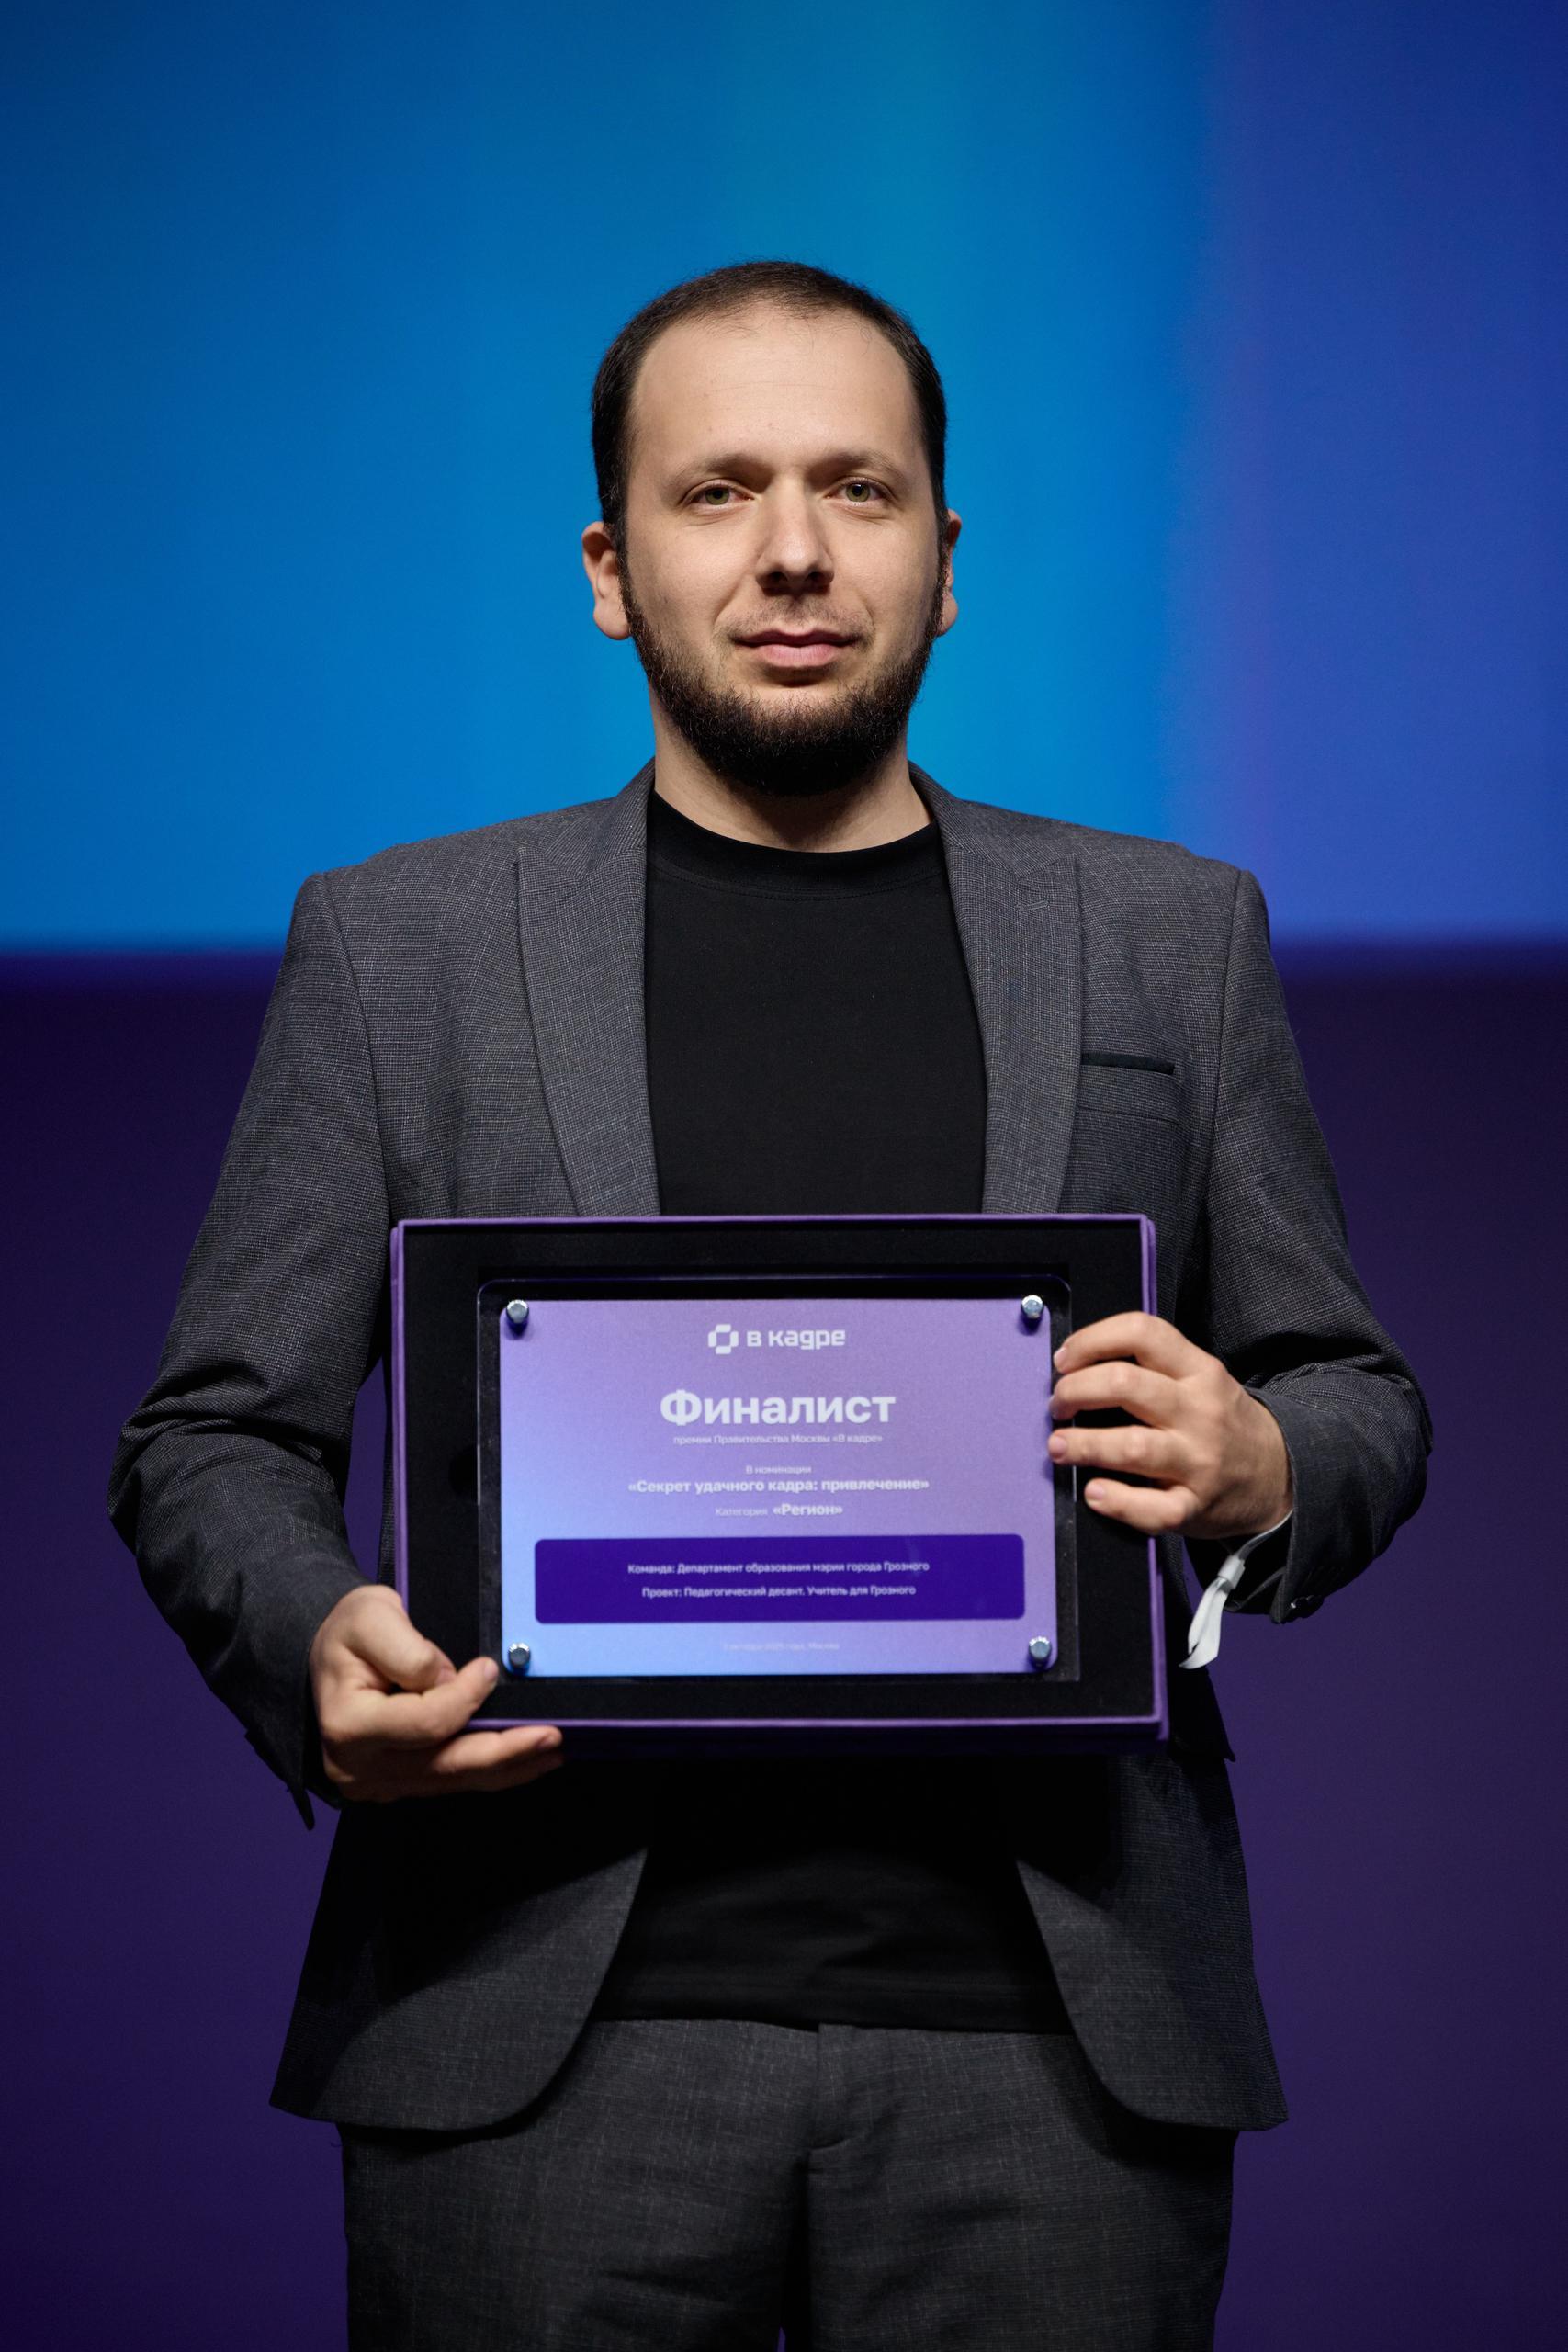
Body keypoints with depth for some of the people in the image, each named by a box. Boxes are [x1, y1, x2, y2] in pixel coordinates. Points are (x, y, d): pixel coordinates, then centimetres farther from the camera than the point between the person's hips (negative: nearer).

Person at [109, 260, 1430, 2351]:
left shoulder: (1173, 940, 13)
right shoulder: (395, 947, 10)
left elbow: (1359, 1393, 16)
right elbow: (214, 1439, 8)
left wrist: (1268, 1470, -8)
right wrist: (317, 1642, -13)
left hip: (1054, 2040, 1)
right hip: (547, 2046, -1)